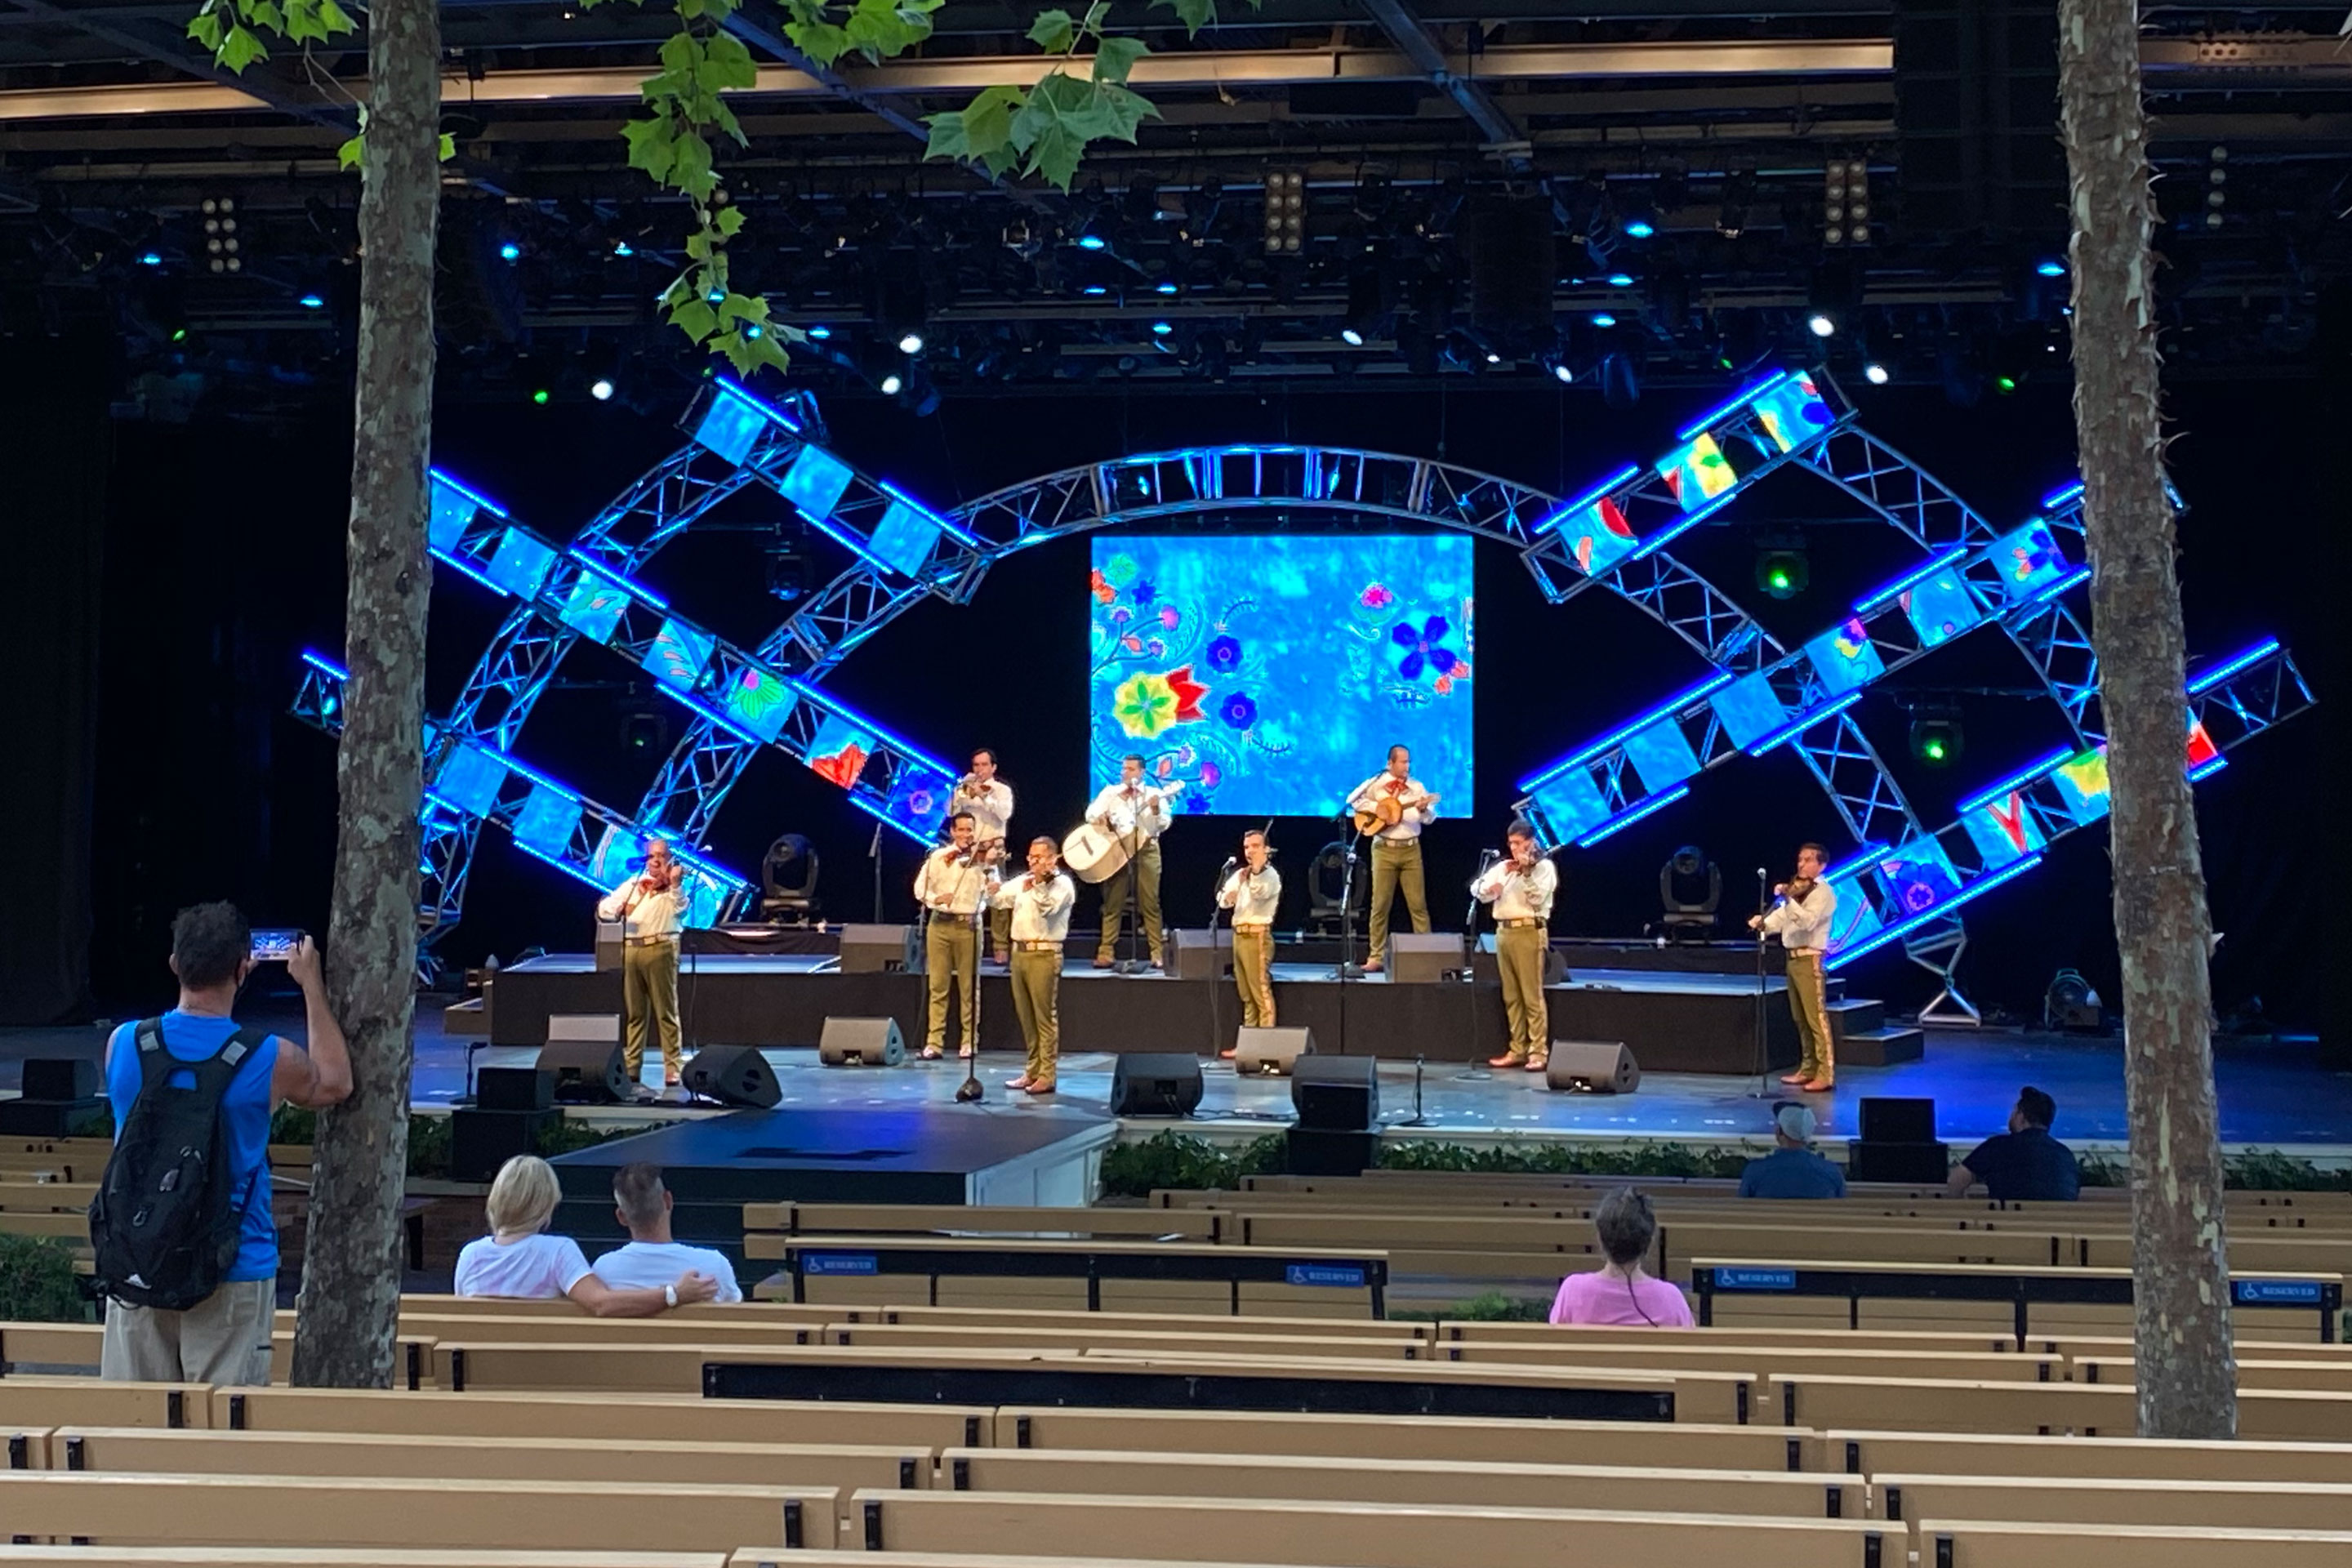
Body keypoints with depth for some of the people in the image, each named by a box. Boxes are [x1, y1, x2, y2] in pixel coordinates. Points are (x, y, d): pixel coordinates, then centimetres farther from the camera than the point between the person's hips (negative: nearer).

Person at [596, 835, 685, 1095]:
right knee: (632, 1013, 8)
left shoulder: (676, 886, 8)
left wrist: (674, 884, -17)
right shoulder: (633, 884, 19)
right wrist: (616, 909, -7)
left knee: (666, 1013, -5)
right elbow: (603, 909, 14)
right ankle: (630, 1067, 14)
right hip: (629, 949, 4)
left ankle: (673, 1069, -4)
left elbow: (679, 910, -10)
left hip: (659, 949, -4)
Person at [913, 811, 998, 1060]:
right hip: (939, 924, 2)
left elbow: (992, 891, -11)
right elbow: (920, 888, 3)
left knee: (969, 986, 3)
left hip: (968, 925, -2)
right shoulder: (937, 857, 8)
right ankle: (934, 1041, 6)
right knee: (938, 985, 3)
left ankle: (970, 1041, 10)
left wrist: (989, 866, -26)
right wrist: (936, 898, -16)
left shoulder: (981, 857, 1)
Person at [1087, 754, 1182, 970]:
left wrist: (1156, 810, -18)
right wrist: (1099, 819, -14)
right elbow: (1091, 813, 7)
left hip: (1146, 849, -1)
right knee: (1112, 903, -2)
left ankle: (1158, 954, -1)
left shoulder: (1155, 794, 8)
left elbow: (1163, 826, 0)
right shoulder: (1110, 792, 13)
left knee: (1150, 903, -4)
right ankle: (1106, 953, 0)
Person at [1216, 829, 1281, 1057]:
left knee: (1261, 993, -9)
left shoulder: (1270, 876, -5)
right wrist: (1228, 896, -10)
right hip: (1239, 935, 8)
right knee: (1246, 996, 12)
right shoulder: (1239, 874, 18)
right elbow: (1222, 901, 13)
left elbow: (1259, 893, -25)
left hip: (1257, 936, -8)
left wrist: (1256, 870, -39)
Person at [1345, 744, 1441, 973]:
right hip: (1385, 849, -2)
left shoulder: (1416, 787, 8)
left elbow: (1430, 819, 6)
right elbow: (1352, 800, -3)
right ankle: (1377, 957, 4)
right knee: (1380, 904, 0)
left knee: (1418, 904, 0)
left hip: (1411, 849, 2)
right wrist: (1376, 808, -13)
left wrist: (1423, 809, -16)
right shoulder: (1376, 784, 2)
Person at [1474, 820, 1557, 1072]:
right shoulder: (1502, 867, 16)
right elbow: (1478, 891, 12)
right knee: (1511, 997, 8)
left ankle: (1538, 1052, -6)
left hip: (1529, 931, -6)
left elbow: (1537, 898, -11)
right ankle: (1518, 1050, 13)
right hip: (1504, 931, 6)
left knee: (1532, 996, -7)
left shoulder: (1543, 866, 1)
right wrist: (1491, 886, -7)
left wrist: (1525, 872, -15)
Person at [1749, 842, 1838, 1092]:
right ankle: (1808, 1069, 21)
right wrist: (1763, 923, -8)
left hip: (1809, 959, -9)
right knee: (1801, 1019, 13)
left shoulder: (1823, 892, -10)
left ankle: (1825, 1074, -12)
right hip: (1792, 957, 9)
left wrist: (1786, 899, -35)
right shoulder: (1797, 889, 18)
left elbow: (1807, 921, -25)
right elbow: (1780, 918, 12)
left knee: (1816, 1017, -11)